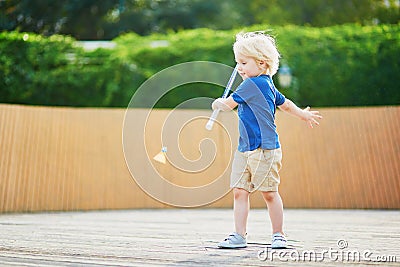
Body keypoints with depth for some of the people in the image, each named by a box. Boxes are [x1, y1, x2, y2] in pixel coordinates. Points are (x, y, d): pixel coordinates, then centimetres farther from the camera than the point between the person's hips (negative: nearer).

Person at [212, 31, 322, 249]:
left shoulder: (252, 84, -13)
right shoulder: (267, 84, 15)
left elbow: (229, 104, -13)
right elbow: (285, 104, 26)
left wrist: (217, 103, 10)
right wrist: (303, 115, 42)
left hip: (264, 149, -10)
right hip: (244, 149, 10)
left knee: (269, 193, 1)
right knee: (240, 192, 4)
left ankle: (278, 235, 15)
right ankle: (239, 235, 6)